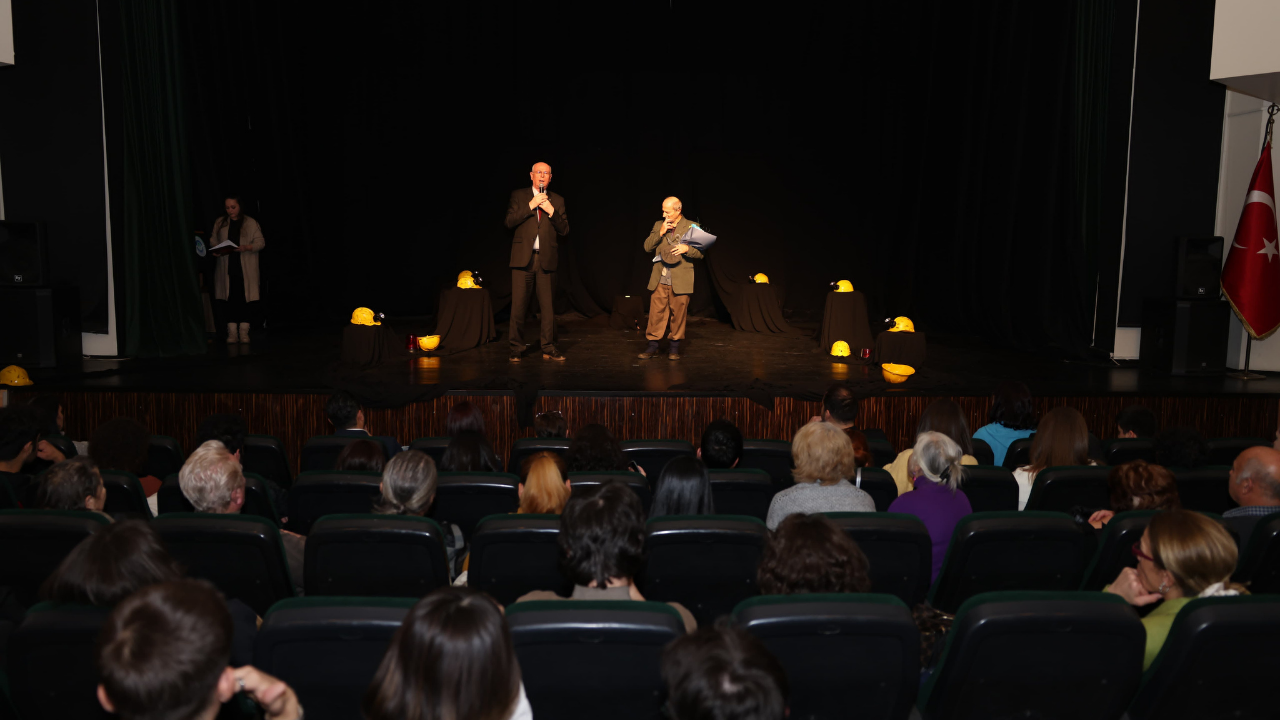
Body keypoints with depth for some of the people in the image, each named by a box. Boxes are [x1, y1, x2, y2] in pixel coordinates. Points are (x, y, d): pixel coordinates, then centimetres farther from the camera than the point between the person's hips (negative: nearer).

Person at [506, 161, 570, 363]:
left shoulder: (557, 200, 12)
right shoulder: (518, 195, 7)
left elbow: (564, 230, 6)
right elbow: (510, 222, -5)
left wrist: (551, 211, -8)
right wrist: (531, 205, -11)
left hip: (546, 259, 2)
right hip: (523, 258, -2)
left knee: (548, 306, 3)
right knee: (518, 305, -2)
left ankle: (548, 348, 12)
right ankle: (516, 348, 8)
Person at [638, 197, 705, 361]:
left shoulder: (692, 227, 2)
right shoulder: (658, 225, 12)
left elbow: (700, 253, 1)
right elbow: (647, 247, 6)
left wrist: (687, 248, -19)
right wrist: (660, 232, -7)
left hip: (680, 280, -2)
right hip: (659, 279, 2)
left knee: (678, 313, 3)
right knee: (656, 312, 0)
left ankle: (674, 346, 15)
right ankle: (653, 345, 8)